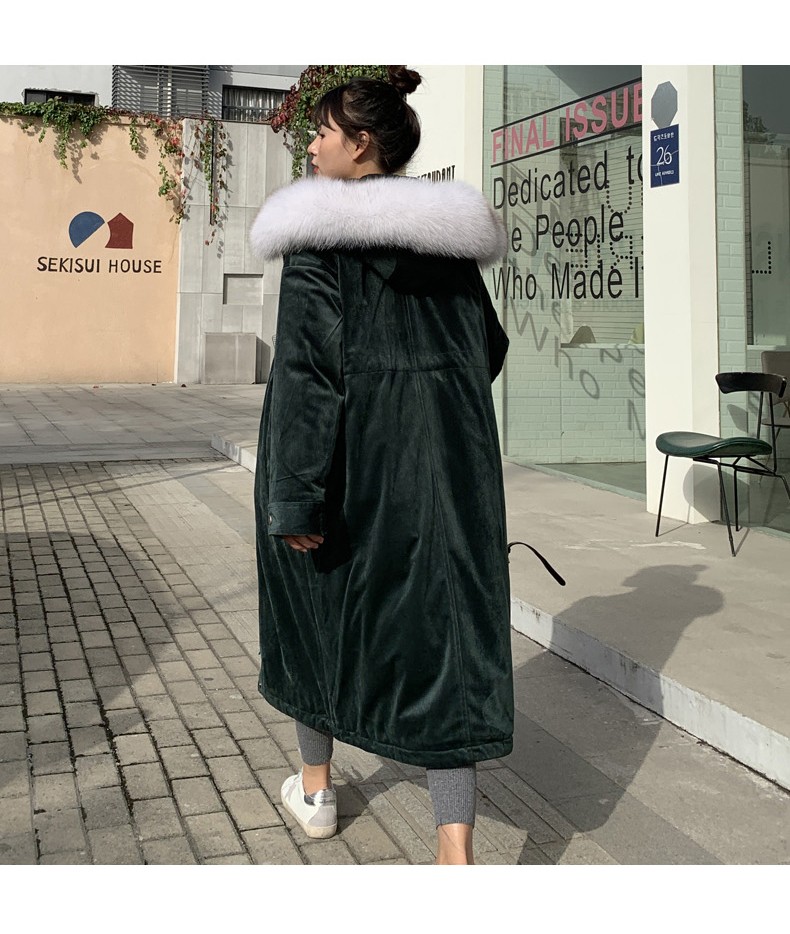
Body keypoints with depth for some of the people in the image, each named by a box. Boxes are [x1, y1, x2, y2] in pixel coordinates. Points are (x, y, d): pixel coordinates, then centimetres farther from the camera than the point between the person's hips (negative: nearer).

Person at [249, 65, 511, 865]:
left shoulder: (320, 228, -9)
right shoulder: (448, 227, 8)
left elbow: (307, 359, -16)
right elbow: (488, 343, 13)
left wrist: (293, 495, -16)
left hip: (345, 452, -3)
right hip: (446, 455, 4)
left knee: (317, 603, 18)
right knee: (443, 618, 3)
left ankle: (315, 790, 36)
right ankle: (455, 848, -2)